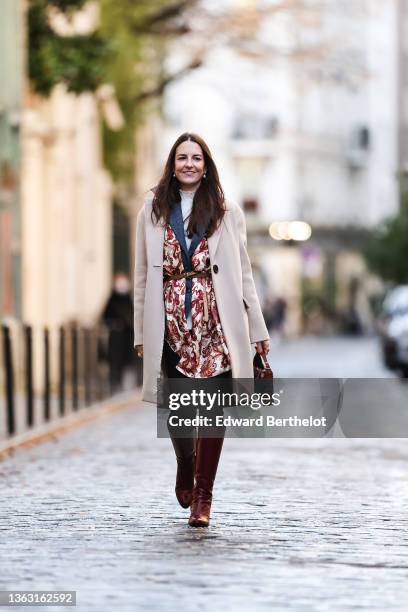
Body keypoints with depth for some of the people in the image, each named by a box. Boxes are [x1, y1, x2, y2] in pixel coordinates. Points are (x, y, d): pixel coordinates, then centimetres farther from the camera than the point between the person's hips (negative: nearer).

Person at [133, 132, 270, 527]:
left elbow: (243, 272, 7)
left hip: (216, 320, -1)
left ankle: (203, 496, 1)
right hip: (171, 321, 1)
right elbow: (143, 274, 9)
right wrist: (141, 331, 4)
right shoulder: (153, 211, 9)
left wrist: (257, 328, 4)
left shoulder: (227, 212, 7)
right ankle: (185, 467, 33)